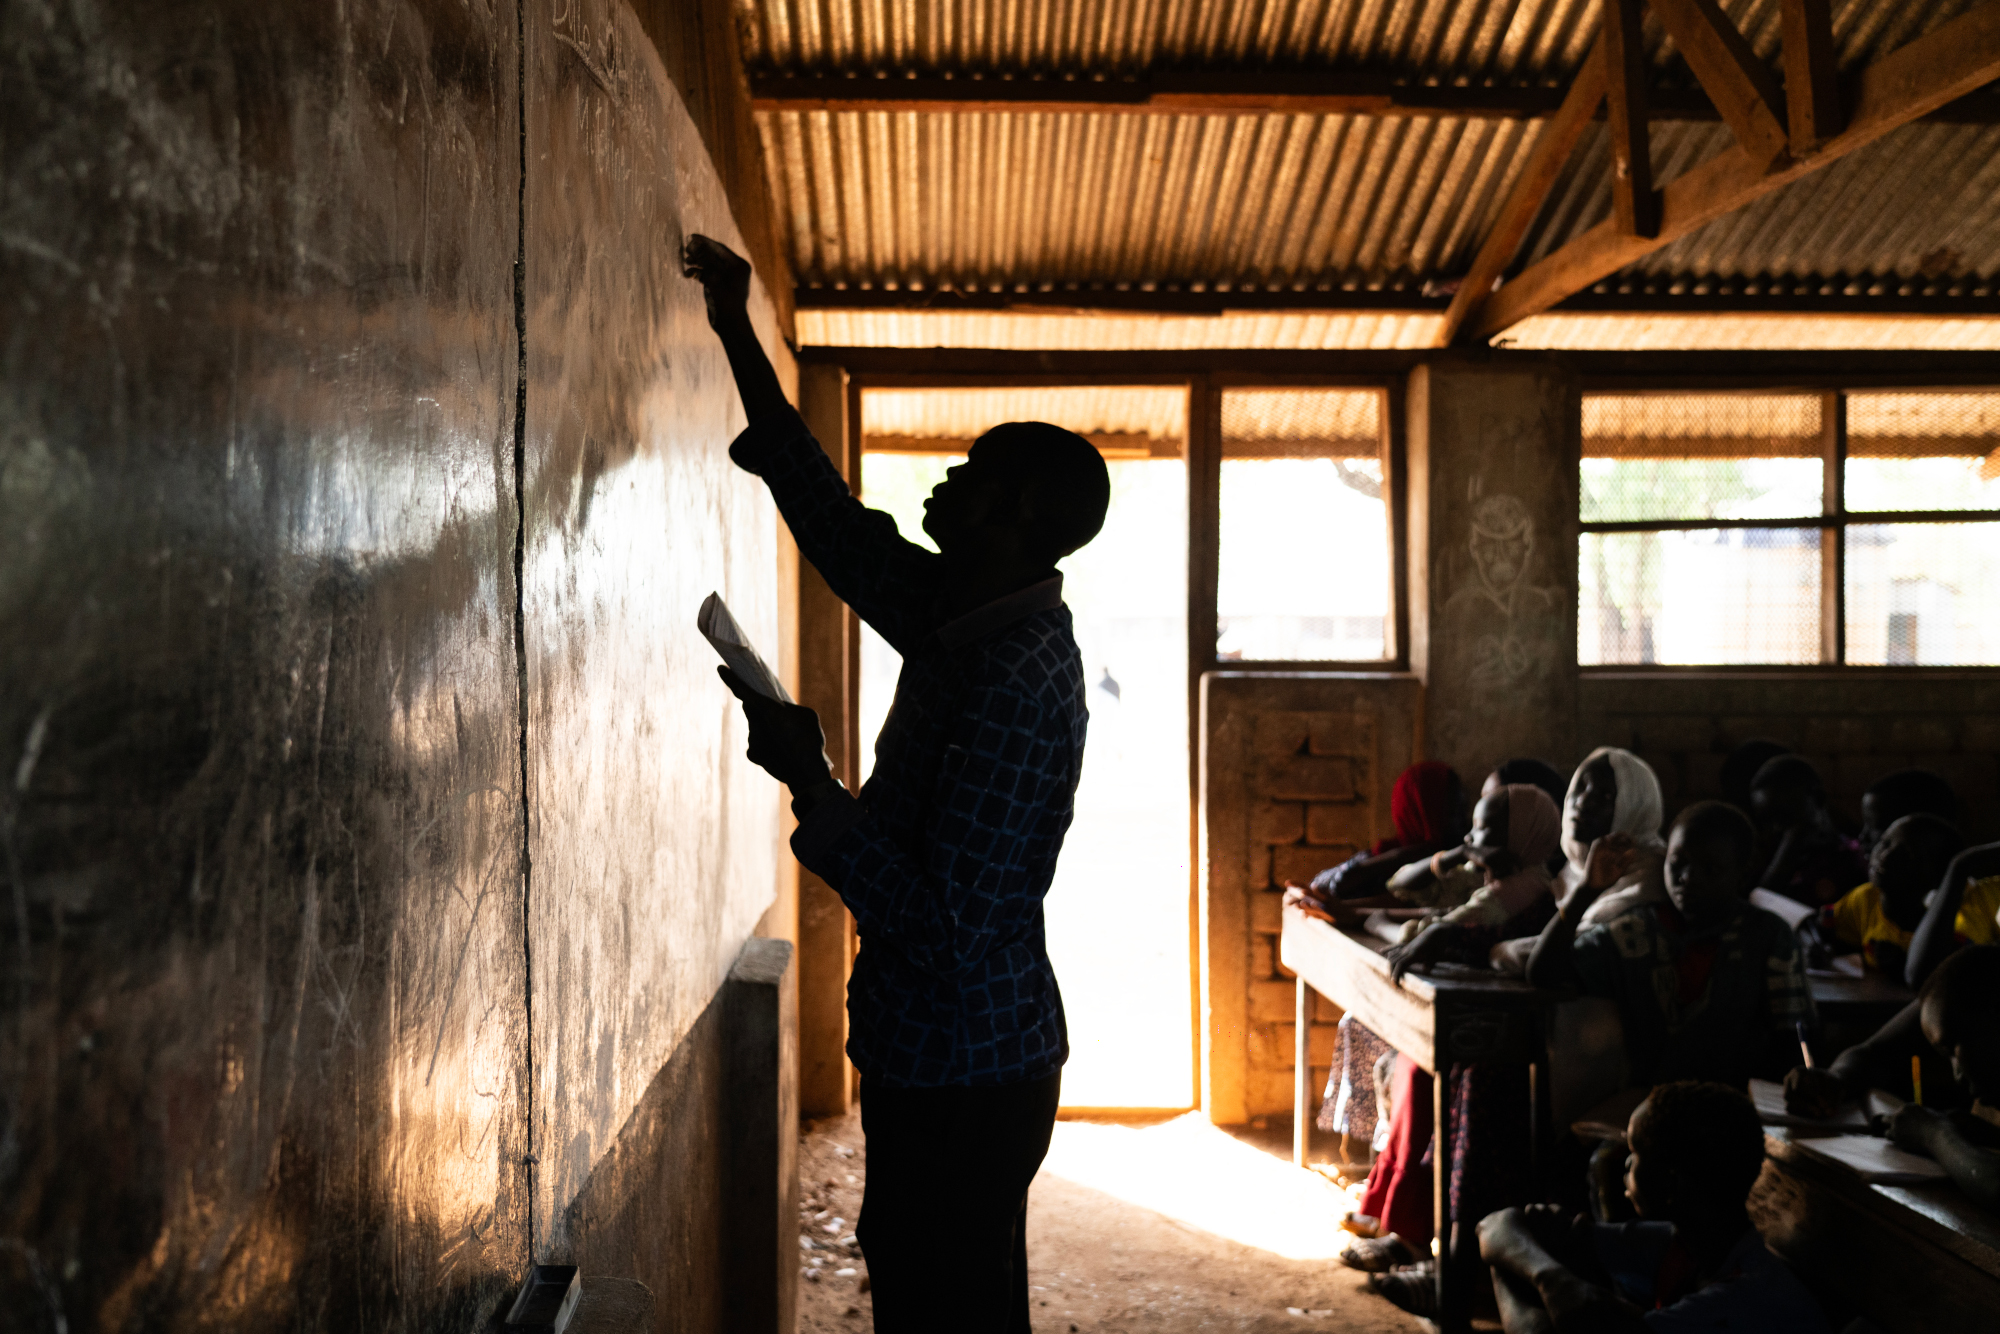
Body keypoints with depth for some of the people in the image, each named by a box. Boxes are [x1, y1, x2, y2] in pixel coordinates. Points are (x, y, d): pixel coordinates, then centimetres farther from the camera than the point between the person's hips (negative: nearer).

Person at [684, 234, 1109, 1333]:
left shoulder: (1017, 683, -26)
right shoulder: (963, 620, 3)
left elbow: (942, 922, -28)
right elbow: (834, 519, 13)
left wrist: (810, 783, -22)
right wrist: (738, 338, 14)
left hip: (964, 1076, -10)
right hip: (943, 1060, 10)